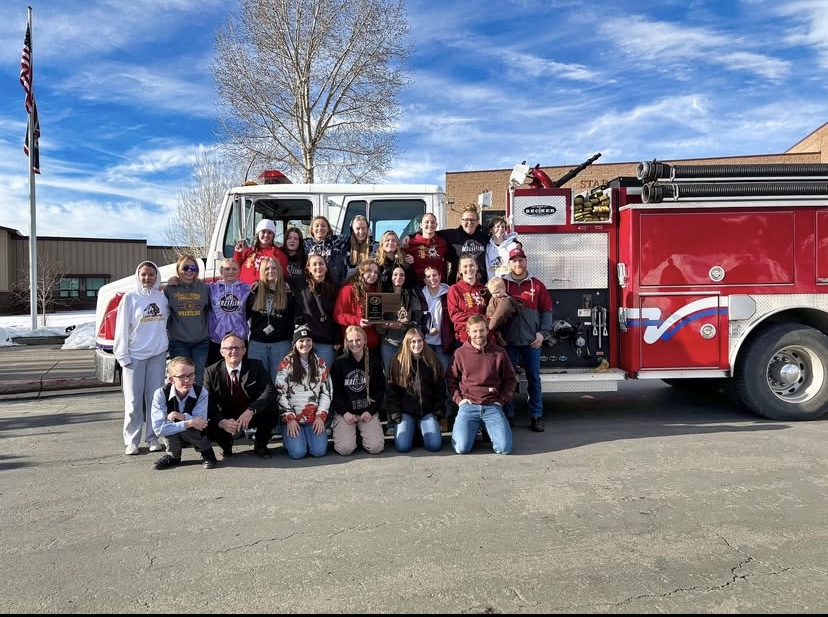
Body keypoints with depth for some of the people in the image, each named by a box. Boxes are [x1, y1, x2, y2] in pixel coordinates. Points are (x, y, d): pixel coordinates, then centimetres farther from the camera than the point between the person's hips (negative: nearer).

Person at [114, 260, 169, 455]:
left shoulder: (162, 297, 8)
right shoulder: (130, 298, -1)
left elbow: (168, 320, 19)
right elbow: (122, 328, -3)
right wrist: (122, 355, -7)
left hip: (158, 354, 3)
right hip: (135, 355, -3)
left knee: (155, 397, 6)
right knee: (133, 400, 0)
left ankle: (153, 438, 14)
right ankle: (131, 440, 8)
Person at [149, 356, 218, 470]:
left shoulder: (201, 392, -20)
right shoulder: (161, 394, -23)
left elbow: (200, 422, -25)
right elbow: (158, 428, -31)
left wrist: (181, 416, -36)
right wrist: (188, 423, -37)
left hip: (195, 435, -1)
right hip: (170, 435, 1)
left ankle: (206, 452, -2)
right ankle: (173, 455, -1)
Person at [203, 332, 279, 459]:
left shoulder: (256, 366, -7)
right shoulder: (211, 372, -6)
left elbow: (270, 391, -19)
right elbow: (208, 402, -13)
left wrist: (250, 411, -35)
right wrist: (221, 422, -33)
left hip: (252, 416, 0)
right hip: (226, 419, 0)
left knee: (272, 408, -29)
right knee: (207, 425, -29)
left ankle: (260, 445, 0)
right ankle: (226, 445, 8)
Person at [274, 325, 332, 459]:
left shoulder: (320, 364, 8)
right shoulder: (286, 364, 1)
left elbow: (326, 392, 8)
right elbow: (280, 393, -3)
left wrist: (320, 416, -3)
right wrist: (289, 418, -10)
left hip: (314, 417, 2)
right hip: (291, 417, -2)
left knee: (319, 451, -16)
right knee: (298, 452, -19)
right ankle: (288, 437, 15)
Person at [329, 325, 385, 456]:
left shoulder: (375, 361, 3)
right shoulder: (339, 363, 0)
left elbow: (380, 389, 4)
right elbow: (335, 392, 0)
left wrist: (370, 411, -7)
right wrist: (344, 413, -12)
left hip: (368, 411, 1)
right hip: (344, 412, -1)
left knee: (376, 448, -16)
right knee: (345, 449, -19)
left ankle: (362, 431, 17)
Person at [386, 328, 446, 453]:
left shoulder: (433, 361, 4)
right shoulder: (398, 361, 0)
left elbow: (440, 389, 8)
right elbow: (391, 390, 0)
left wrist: (438, 411, -1)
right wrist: (395, 413, -8)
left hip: (428, 411, 1)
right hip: (405, 411, -1)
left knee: (434, 445, -17)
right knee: (403, 446, -18)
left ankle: (421, 430, 16)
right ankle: (413, 429, 16)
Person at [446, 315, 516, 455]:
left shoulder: (499, 353, 5)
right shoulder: (460, 353, 4)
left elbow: (511, 379, 12)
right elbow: (450, 379, 12)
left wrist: (502, 400, 1)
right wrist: (458, 399, -1)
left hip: (492, 406, 1)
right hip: (468, 405, 0)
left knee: (504, 448, -15)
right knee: (462, 448, -17)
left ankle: (489, 428, 18)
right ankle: (466, 428, 17)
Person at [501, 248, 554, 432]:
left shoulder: (537, 285, 6)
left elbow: (546, 310, 6)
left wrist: (543, 333, -4)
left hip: (531, 341, 1)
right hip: (508, 341, -1)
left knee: (534, 379, 6)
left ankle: (536, 417, 14)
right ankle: (507, 415, 14)